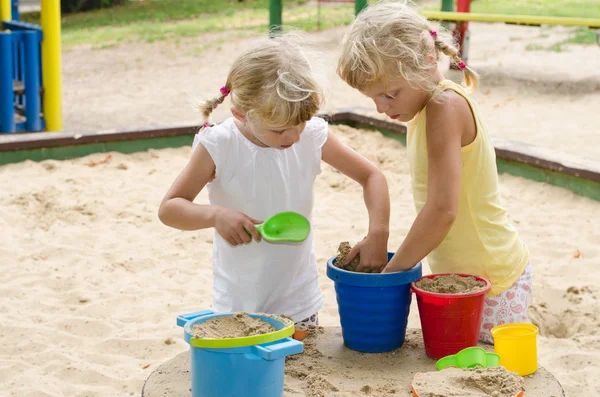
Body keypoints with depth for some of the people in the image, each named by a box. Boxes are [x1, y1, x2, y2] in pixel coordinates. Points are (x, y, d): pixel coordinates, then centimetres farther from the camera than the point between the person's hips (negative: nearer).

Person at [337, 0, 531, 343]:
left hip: (489, 277, -9)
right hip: (459, 274, 9)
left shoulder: (446, 106, -20)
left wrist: (393, 270, -16)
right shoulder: (427, 109, 8)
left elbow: (442, 209, -25)